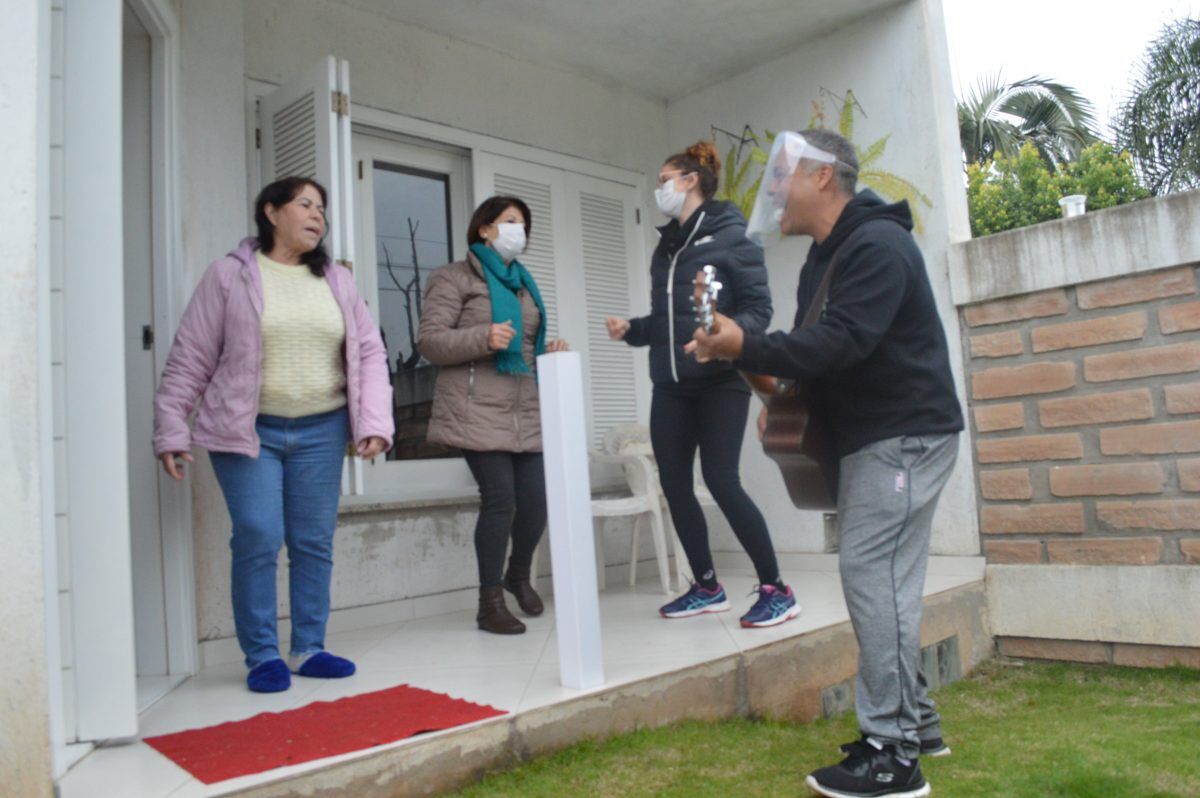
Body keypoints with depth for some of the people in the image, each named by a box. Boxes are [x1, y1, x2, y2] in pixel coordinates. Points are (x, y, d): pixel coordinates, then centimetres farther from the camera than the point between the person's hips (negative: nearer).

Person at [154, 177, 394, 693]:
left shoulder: (337, 281, 10)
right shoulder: (230, 275, 0)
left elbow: (369, 353, 8)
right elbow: (189, 359, 0)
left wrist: (374, 422, -4)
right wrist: (171, 431, -3)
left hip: (320, 432, 4)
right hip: (249, 432, -3)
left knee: (315, 544, 7)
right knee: (259, 540, -8)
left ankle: (308, 649, 20)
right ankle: (262, 656, 9)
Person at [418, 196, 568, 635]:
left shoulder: (523, 284, 25)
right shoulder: (454, 278, 4)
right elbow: (430, 341, -6)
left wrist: (550, 353, 10)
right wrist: (483, 338, -21)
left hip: (526, 412, 6)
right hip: (479, 412, -6)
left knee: (535, 498, 0)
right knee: (500, 498, -11)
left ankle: (518, 575, 29)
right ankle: (490, 602, 5)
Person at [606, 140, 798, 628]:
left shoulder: (730, 236, -3)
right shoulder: (665, 246, 18)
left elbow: (758, 307, -10)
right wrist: (630, 330, 5)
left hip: (720, 381, -7)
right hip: (671, 385, 7)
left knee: (721, 480, -11)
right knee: (674, 484, 5)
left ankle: (775, 589, 3)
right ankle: (707, 588, 20)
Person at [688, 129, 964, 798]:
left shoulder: (877, 246, -15)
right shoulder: (828, 253, 16)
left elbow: (842, 340, -27)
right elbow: (822, 345, 15)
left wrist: (748, 349, -28)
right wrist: (775, 385, -1)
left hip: (906, 435, -10)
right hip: (869, 436, 10)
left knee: (873, 574, -12)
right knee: (884, 579, 12)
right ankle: (915, 722, 25)